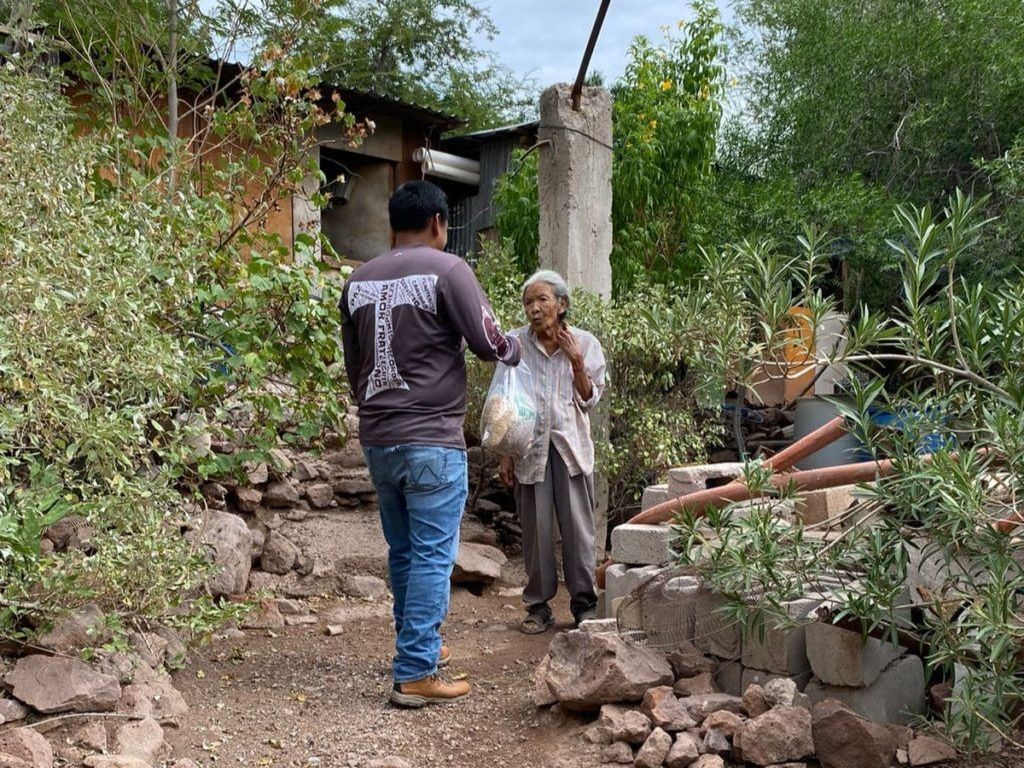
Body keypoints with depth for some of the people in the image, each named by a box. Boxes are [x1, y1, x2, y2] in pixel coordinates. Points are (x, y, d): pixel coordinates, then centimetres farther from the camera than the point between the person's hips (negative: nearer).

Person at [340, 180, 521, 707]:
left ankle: (419, 647, 33)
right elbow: (488, 343, -8)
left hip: (377, 440, 7)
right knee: (432, 556, -1)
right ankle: (414, 675, 0)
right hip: (432, 440, -6)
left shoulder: (358, 282, 10)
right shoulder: (445, 269, -9)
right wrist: (514, 349, 14)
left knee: (403, 552, 18)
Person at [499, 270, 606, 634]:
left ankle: (584, 603, 14)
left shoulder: (585, 343, 0)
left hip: (570, 447, 0)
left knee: (578, 527, 1)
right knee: (536, 529, 4)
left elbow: (589, 400, 1)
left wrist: (576, 363, -13)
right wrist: (505, 453, 2)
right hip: (530, 448, 0)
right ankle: (538, 606, 16)